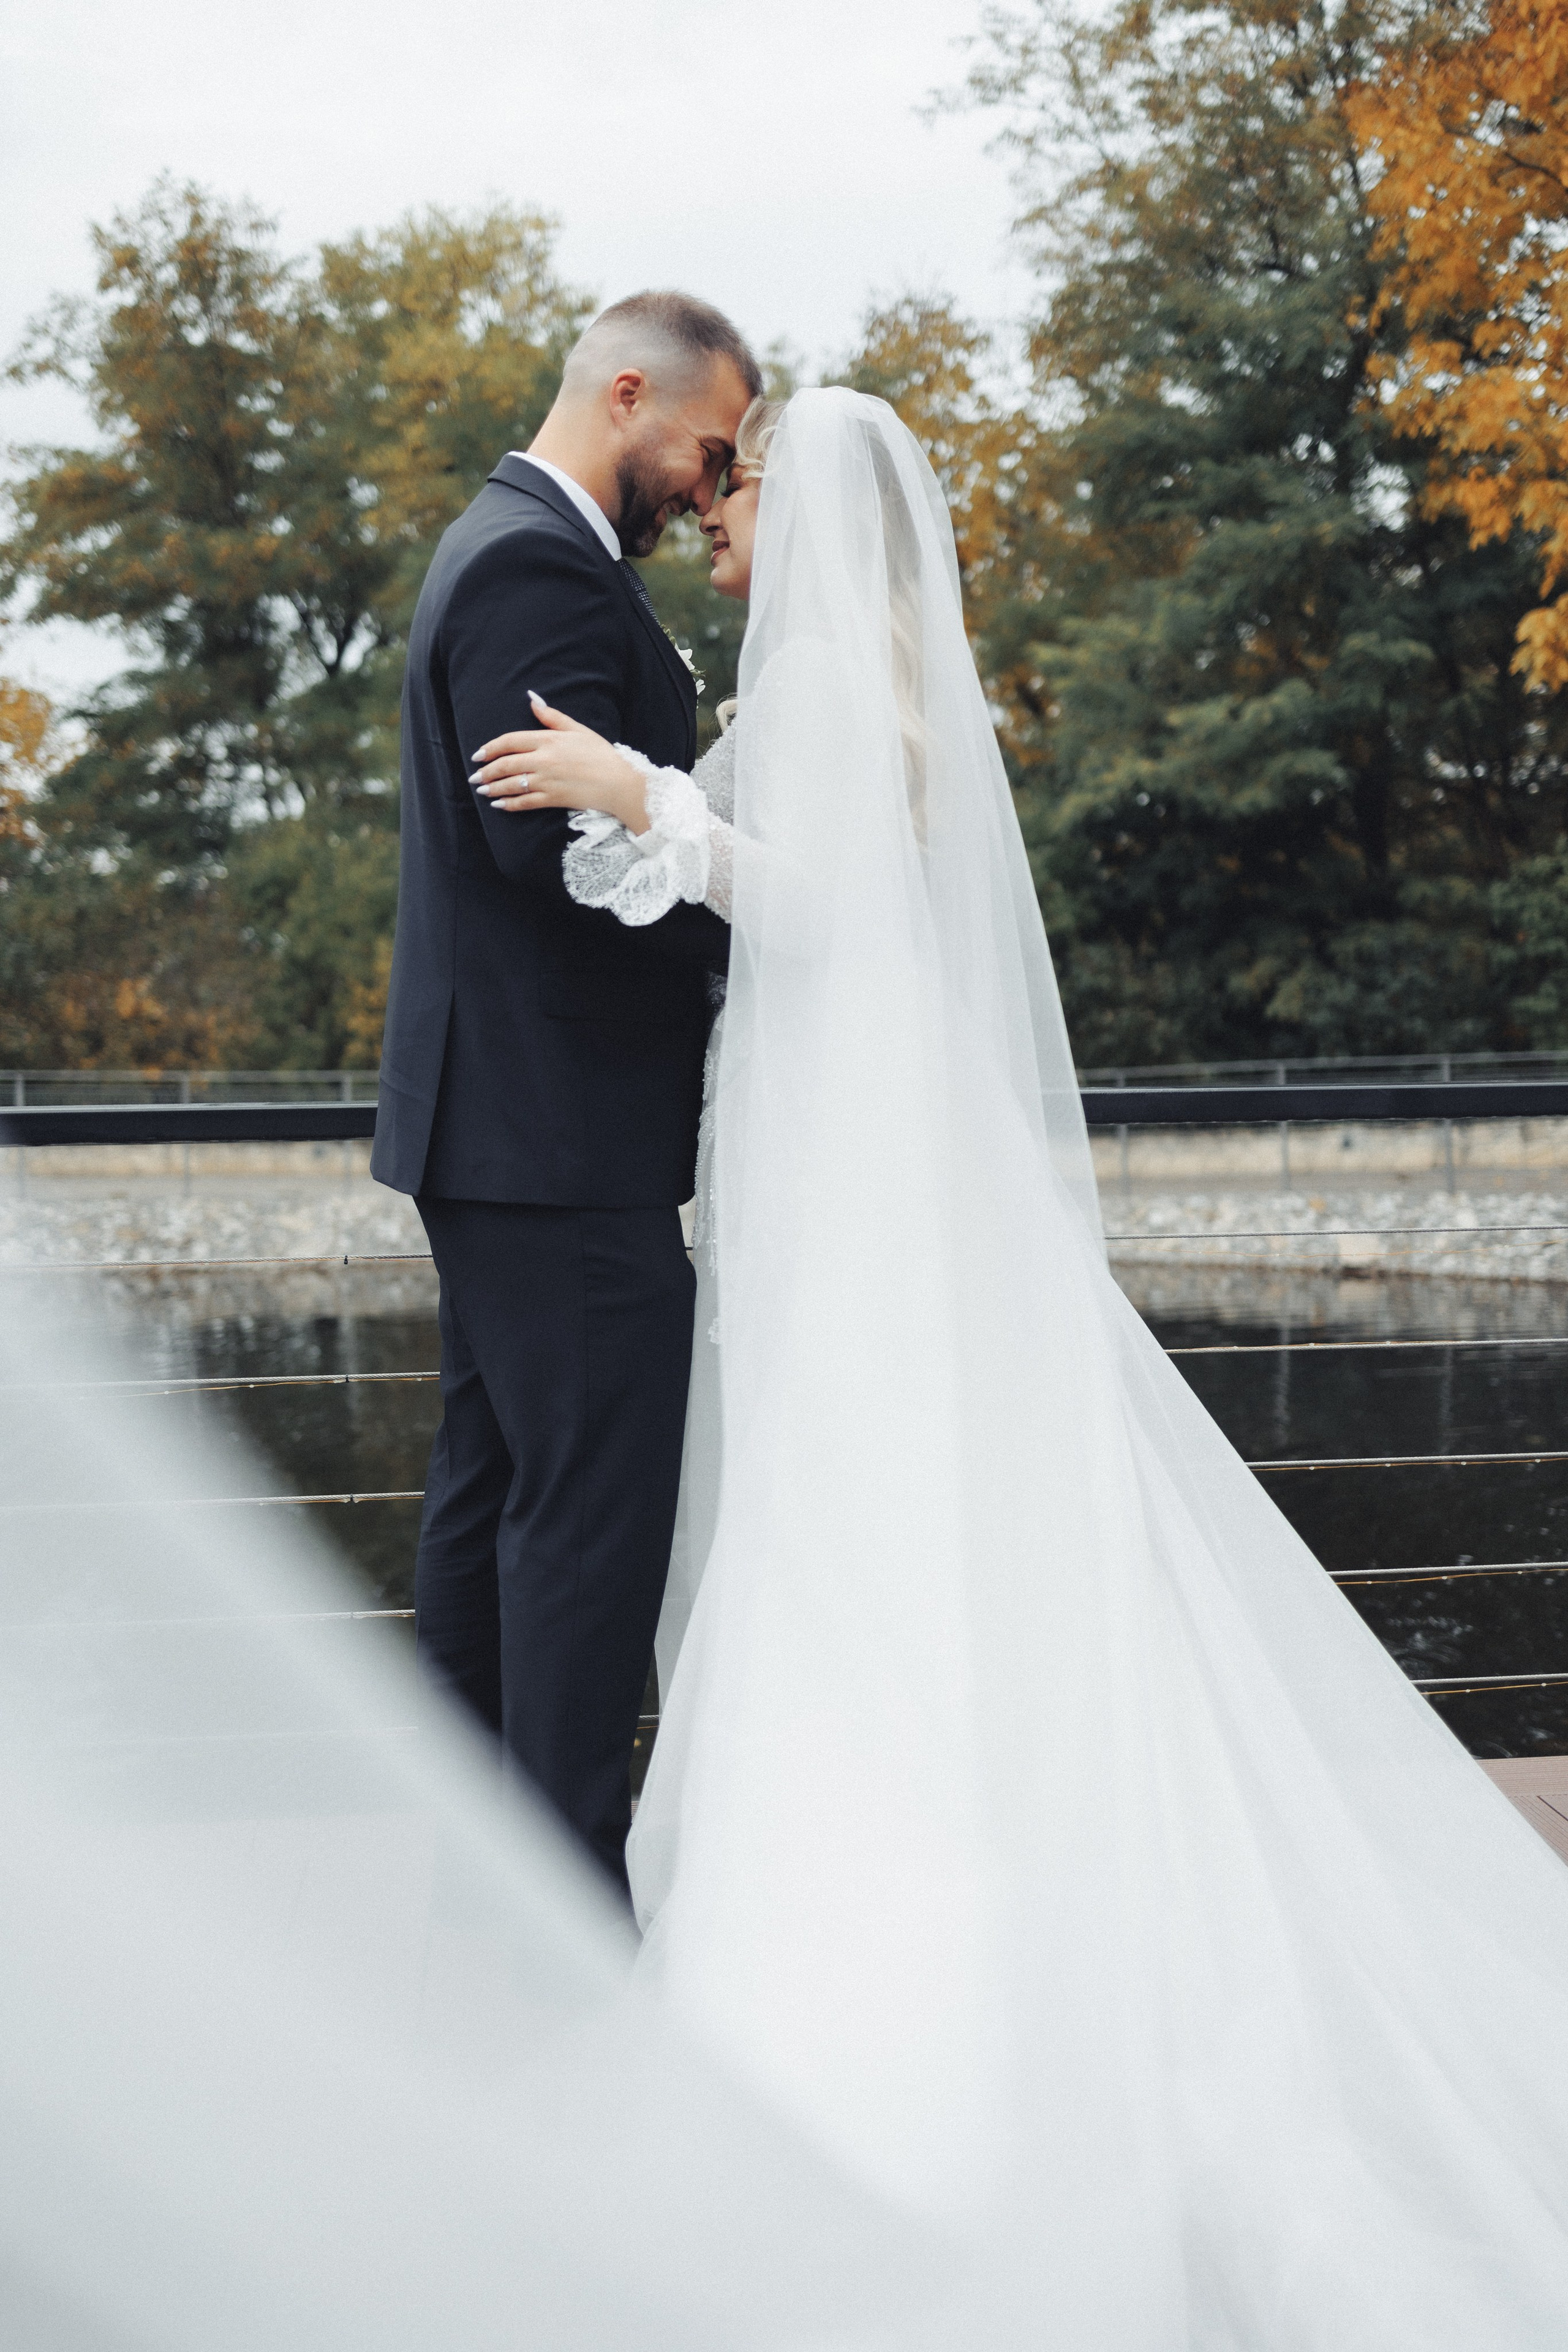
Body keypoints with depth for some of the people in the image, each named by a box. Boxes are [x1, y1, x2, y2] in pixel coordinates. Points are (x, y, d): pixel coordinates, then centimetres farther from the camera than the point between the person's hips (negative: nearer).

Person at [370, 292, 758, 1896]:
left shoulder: (509, 545, 20)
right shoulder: (541, 566, -14)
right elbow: (562, 839, -24)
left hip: (490, 1118, 11)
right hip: (559, 1128, -11)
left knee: (494, 1490, 15)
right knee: (594, 1509, -6)